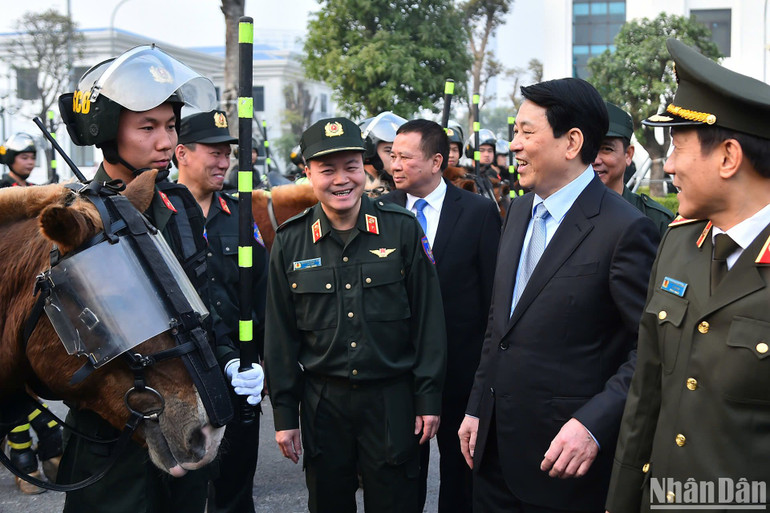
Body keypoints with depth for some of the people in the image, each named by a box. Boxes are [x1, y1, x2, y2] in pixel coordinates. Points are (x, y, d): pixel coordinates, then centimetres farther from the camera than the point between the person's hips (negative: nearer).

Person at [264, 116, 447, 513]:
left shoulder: (403, 229, -5)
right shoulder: (290, 242, -2)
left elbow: (428, 319, -2)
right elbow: (281, 336, 2)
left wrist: (429, 398, -4)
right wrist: (284, 413, 2)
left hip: (392, 399, -1)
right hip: (321, 401, 2)